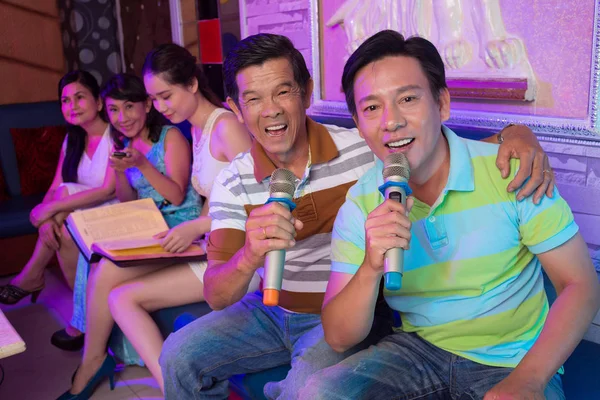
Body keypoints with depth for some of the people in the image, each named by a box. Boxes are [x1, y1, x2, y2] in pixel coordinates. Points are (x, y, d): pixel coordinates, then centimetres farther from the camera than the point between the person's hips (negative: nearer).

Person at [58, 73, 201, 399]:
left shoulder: (170, 136, -5)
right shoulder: (124, 145, 14)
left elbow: (177, 195, -11)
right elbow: (128, 204, 13)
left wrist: (142, 164, -22)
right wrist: (120, 172, -7)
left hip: (179, 229, -7)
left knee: (106, 273, -24)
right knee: (96, 260, -18)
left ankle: (92, 361, -7)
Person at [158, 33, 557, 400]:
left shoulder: (365, 150, -16)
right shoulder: (234, 182, -8)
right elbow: (217, 296, -16)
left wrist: (516, 132, -31)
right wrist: (249, 257, -39)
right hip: (271, 312, 4)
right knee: (179, 356, -7)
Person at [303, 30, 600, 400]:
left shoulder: (510, 172, -13)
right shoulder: (361, 206, -7)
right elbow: (339, 339, -9)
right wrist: (370, 269, -28)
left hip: (515, 363, 0)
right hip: (419, 351, 1)